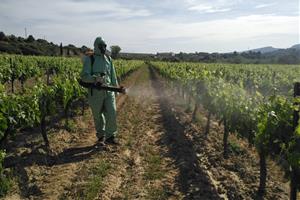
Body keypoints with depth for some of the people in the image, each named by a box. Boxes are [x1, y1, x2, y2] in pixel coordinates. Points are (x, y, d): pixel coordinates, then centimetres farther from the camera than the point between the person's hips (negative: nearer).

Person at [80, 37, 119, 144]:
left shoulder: (108, 59, 11)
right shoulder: (89, 59, -4)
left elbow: (113, 76, 16)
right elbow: (84, 76, -14)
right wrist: (95, 78, -31)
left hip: (108, 90, 3)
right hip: (95, 91, -3)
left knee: (112, 113, -6)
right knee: (98, 116, 9)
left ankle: (110, 136, 8)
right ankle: (101, 136, 28)